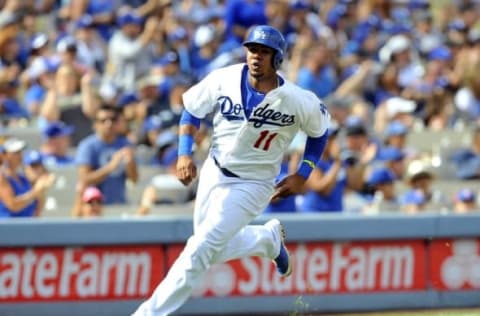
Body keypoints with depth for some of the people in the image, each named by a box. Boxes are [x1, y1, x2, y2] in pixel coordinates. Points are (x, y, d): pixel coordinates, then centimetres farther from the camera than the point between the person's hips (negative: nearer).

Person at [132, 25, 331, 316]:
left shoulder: (299, 101, -19)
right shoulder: (224, 80, -14)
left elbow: (320, 130, 1)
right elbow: (193, 111, 1)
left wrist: (303, 175, -3)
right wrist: (185, 154, -12)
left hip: (252, 185, -5)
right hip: (214, 172, 5)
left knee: (200, 249, -14)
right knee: (213, 250, 16)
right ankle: (268, 238, 42)